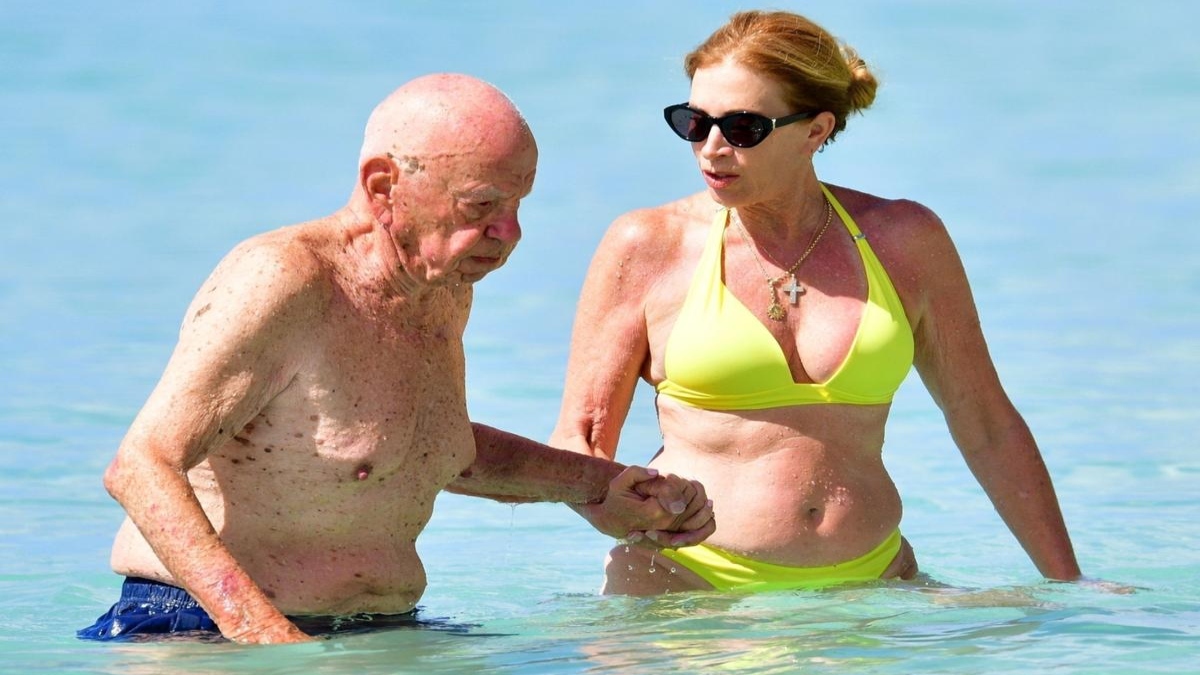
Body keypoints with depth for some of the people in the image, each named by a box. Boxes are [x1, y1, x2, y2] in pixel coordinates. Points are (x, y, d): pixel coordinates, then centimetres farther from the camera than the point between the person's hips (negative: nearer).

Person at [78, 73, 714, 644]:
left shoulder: (445, 287, 12)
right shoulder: (282, 282, -16)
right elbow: (141, 467, -22)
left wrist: (601, 485, 24)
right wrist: (263, 633, -34)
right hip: (209, 629, -7)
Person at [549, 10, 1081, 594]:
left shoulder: (904, 240, 7)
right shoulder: (648, 248, 3)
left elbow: (987, 426, 15)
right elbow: (577, 442, 5)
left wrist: (1069, 588, 15)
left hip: (869, 577, 2)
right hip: (686, 582, -2)